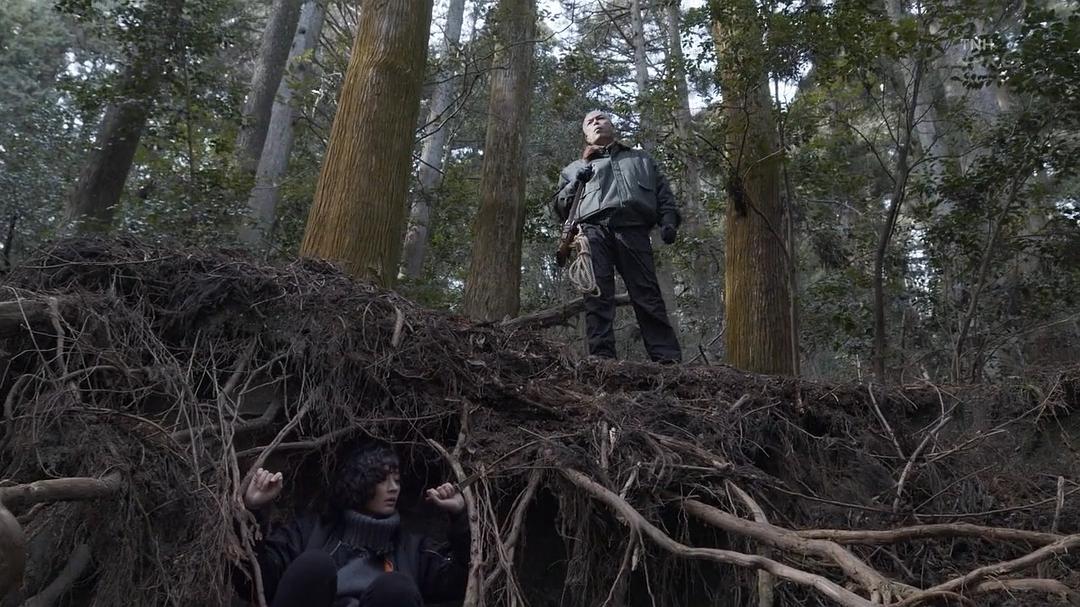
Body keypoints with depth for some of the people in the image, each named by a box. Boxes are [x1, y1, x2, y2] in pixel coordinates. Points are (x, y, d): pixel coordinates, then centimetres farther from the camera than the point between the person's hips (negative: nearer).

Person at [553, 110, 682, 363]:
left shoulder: (642, 160, 35)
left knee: (647, 294, -12)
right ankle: (601, 357, -21)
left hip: (633, 229, 0)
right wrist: (575, 184, 3)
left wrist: (668, 220, 5)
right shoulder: (575, 168, 33)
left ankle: (669, 359, -17)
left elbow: (663, 193, 25)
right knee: (597, 296, -15)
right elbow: (560, 207, 22)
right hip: (593, 229, 1)